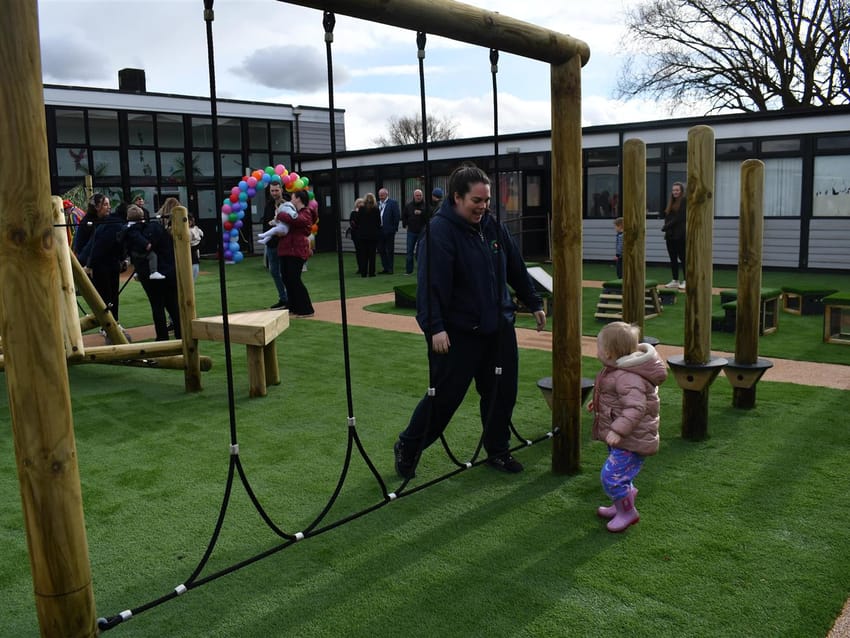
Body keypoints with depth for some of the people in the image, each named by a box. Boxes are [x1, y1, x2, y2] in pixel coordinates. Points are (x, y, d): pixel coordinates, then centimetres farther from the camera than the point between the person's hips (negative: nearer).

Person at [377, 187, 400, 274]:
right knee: (381, 250, 9)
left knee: (389, 250, 0)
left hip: (389, 231, -6)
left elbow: (397, 216, -9)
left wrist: (394, 228, -12)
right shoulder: (377, 204, 14)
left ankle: (390, 269, 7)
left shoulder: (393, 203, -3)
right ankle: (385, 268, 18)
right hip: (379, 231, 6)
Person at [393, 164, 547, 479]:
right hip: (458, 332, -7)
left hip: (499, 328, 7)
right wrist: (435, 327, -28)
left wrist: (534, 304, 22)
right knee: (445, 395, 1)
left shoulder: (493, 226, 7)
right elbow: (431, 282, -22)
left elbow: (516, 269, 17)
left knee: (502, 393, 12)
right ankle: (407, 448, 21)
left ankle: (498, 451, 32)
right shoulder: (440, 230, -15)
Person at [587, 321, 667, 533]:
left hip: (631, 440, -11)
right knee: (621, 474, 24)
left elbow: (635, 407, -34)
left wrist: (618, 430, -37)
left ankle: (628, 512, 8)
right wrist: (598, 404, 27)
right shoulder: (617, 370, 7)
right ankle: (620, 506, 42)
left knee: (612, 475, -10)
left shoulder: (628, 377, -28)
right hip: (620, 438, 11)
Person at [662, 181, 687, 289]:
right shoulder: (671, 202, 16)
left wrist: (666, 226, -13)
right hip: (670, 235, 7)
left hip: (680, 235, -7)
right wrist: (666, 227, -8)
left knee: (683, 258, -4)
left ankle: (685, 281, 0)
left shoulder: (685, 201, -6)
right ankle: (675, 281, 16)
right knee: (673, 258, 9)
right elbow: (667, 217, 12)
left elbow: (679, 217, -14)